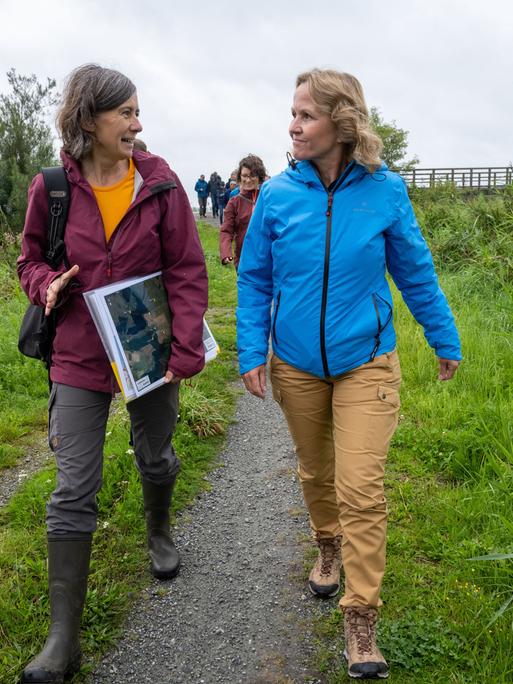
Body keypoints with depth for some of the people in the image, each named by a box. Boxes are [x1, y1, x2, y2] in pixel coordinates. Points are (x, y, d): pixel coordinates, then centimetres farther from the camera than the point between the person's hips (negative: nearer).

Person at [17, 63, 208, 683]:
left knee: (156, 457, 20)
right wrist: (48, 284, -14)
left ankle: (159, 533, 54)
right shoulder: (52, 188, -4)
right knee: (73, 493, -1)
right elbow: (30, 259, 9)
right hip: (80, 355, 0)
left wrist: (186, 349, -13)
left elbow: (187, 271, -6)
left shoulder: (160, 184, -5)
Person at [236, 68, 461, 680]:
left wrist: (444, 340, 10)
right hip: (296, 364, 2)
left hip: (365, 362, -2)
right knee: (316, 473, 19)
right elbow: (254, 279, 1)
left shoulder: (385, 191, -9)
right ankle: (328, 547, 49)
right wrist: (251, 352, -5)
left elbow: (415, 272, 2)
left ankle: (360, 620, 9)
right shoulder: (278, 194, -6)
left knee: (362, 490, -6)